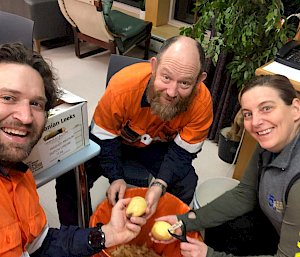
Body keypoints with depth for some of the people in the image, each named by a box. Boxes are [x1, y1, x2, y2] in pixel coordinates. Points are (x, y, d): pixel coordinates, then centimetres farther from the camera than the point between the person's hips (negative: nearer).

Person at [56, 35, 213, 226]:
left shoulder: (202, 102, -30)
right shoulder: (123, 86, -35)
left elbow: (182, 152, -18)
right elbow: (104, 138, -18)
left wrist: (160, 185, -33)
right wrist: (116, 178, -28)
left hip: (159, 144, 1)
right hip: (117, 138, -1)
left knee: (187, 185, -17)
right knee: (69, 179, -14)